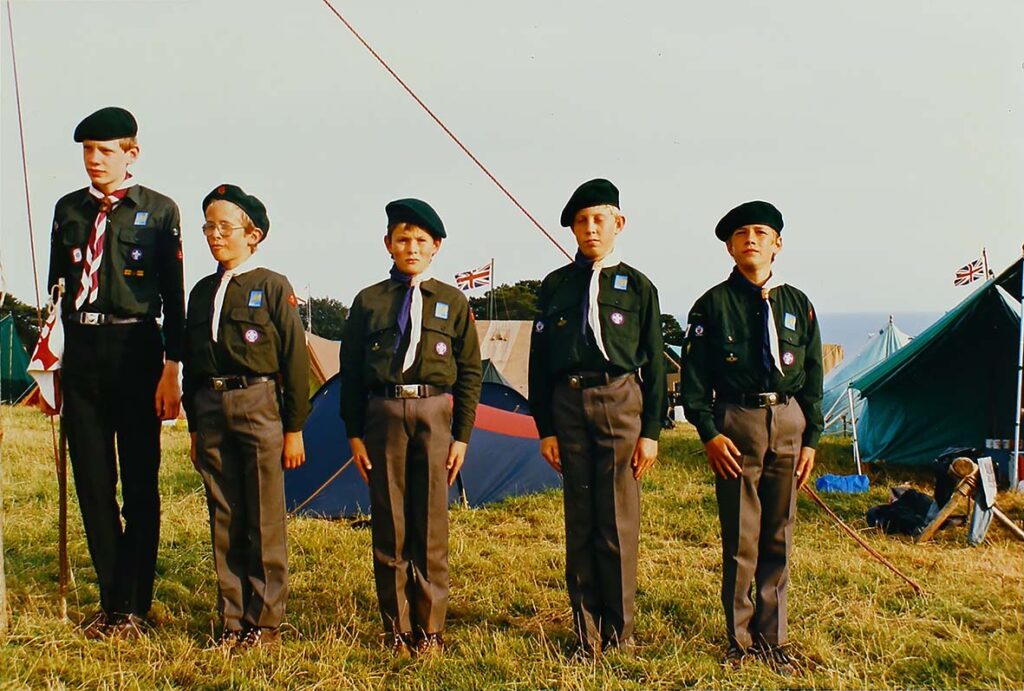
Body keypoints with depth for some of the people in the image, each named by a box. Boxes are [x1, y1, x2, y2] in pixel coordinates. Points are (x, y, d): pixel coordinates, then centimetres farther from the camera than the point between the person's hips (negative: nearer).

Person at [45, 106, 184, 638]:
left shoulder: (159, 211, 1)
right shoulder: (68, 210, 12)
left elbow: (174, 297, -2)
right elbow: (56, 287, 14)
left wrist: (171, 368, -8)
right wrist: (51, 362, 9)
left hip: (135, 351, -4)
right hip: (80, 353, 4)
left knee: (140, 485, 3)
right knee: (92, 484, 8)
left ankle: (134, 608, 14)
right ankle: (111, 603, 21)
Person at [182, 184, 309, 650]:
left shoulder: (273, 287, -3)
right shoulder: (202, 291, 13)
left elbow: (295, 361, -5)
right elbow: (191, 362, 17)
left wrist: (294, 429, -6)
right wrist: (194, 427, 15)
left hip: (258, 405, -5)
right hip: (211, 407, 5)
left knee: (265, 520, 2)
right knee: (224, 519, 10)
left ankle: (266, 622, 13)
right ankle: (232, 620, 21)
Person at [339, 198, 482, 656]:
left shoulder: (452, 301, 6)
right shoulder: (369, 301, 6)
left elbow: (469, 373, 6)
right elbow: (351, 372, 7)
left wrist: (462, 434, 0)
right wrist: (354, 432, 2)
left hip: (433, 414, 0)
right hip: (382, 414, 1)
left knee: (431, 525, 4)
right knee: (388, 526, 6)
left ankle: (430, 630, 17)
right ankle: (397, 629, 19)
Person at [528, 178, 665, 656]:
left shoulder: (638, 286, 5)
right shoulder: (556, 285, 8)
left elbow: (654, 363, 4)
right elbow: (539, 361, 8)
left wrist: (651, 431, -2)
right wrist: (545, 428, 3)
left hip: (620, 401, -1)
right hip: (568, 404, 2)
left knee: (619, 518, 2)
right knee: (579, 518, 7)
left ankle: (618, 627, 17)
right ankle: (586, 626, 19)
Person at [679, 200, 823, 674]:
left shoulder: (797, 304, 9)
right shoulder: (714, 304, -1)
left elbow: (812, 377, 12)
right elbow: (695, 377, -2)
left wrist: (811, 436, 6)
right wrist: (709, 433, -11)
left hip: (788, 421, 3)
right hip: (736, 423, -3)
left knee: (779, 537, 11)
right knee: (740, 538, 2)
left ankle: (772, 639, 24)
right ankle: (739, 639, 17)